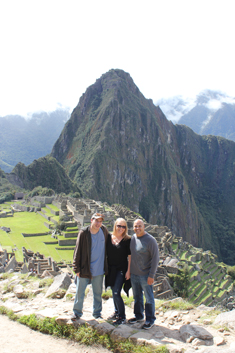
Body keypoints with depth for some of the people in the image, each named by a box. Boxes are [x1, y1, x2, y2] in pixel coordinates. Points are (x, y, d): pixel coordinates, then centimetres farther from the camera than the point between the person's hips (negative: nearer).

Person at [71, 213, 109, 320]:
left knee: (98, 293, 16)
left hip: (99, 270, 3)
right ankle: (77, 313, 29)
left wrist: (106, 266, 13)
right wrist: (76, 269, -7)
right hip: (84, 269, -3)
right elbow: (77, 251, -8)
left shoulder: (104, 231, -3)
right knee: (80, 292, 9)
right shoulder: (83, 233, -13)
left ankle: (97, 313, 34)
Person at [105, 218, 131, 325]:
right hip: (111, 270, 5)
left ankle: (122, 317, 8)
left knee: (116, 293, -9)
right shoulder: (109, 238, 2)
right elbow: (106, 254, 11)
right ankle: (116, 312, 35)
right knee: (114, 292, 16)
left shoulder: (127, 240, -9)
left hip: (121, 270, -5)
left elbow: (130, 256, -8)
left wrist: (128, 271, -10)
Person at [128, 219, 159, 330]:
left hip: (145, 275, -6)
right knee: (137, 297, 19)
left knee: (149, 298, 7)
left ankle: (150, 320, 22)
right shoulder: (133, 238, 4)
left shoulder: (150, 240, -16)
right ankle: (138, 316, 36)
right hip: (134, 274, 6)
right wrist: (129, 270, 13)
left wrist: (151, 275, -16)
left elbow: (155, 258, -15)